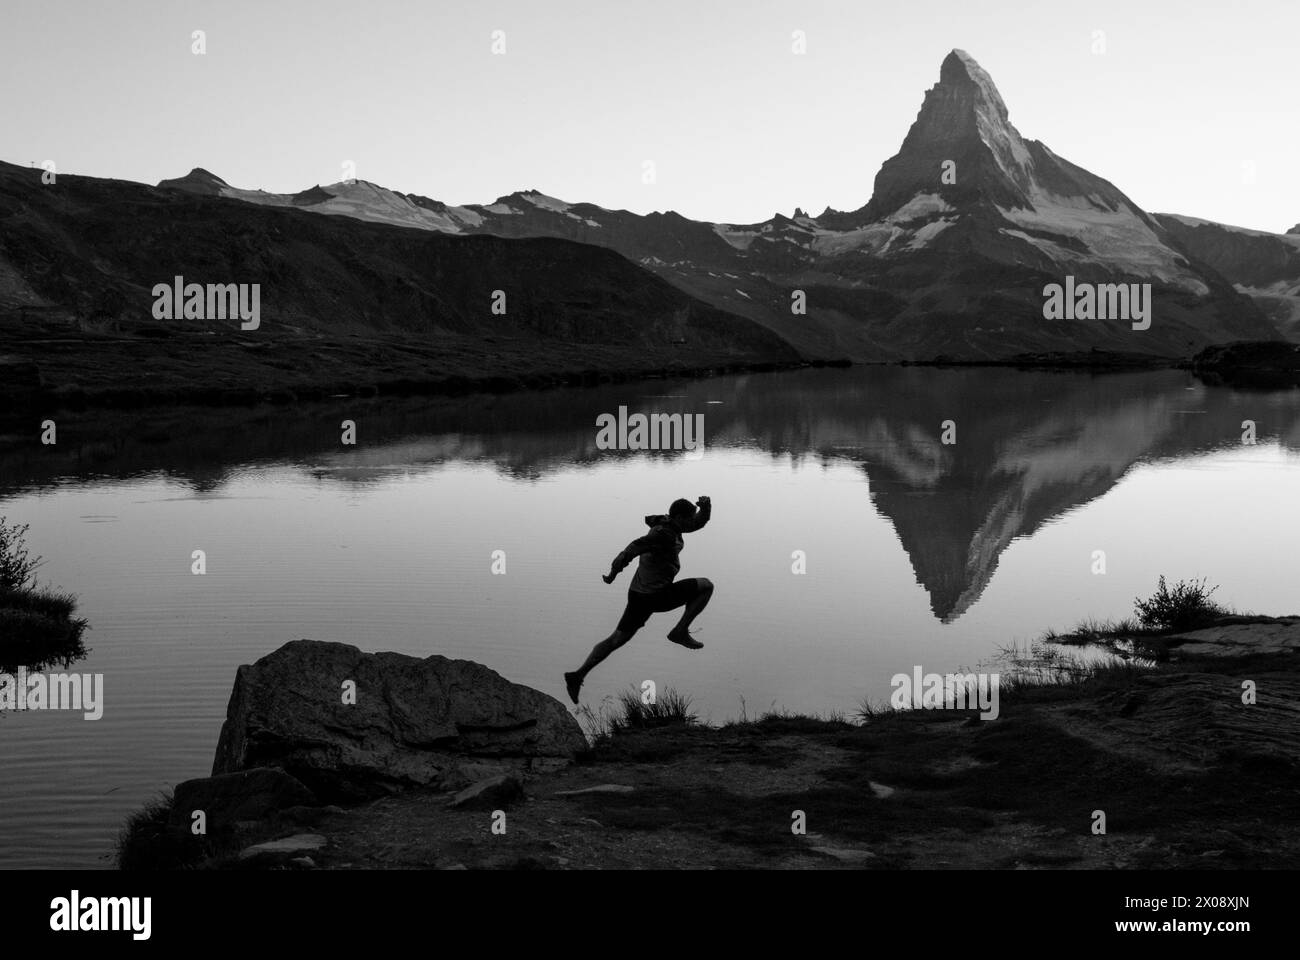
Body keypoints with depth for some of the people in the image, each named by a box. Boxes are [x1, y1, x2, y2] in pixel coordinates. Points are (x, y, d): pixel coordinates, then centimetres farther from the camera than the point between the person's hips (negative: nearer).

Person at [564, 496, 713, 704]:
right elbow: (635, 548, -27)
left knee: (617, 639, 13)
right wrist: (614, 573, -22)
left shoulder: (669, 524, 12)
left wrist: (706, 505, -2)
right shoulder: (664, 534, -18)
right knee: (706, 586, 3)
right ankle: (680, 631, 3)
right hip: (655, 596, -10)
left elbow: (700, 521, 19)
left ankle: (578, 676, 7)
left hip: (639, 593, 10)